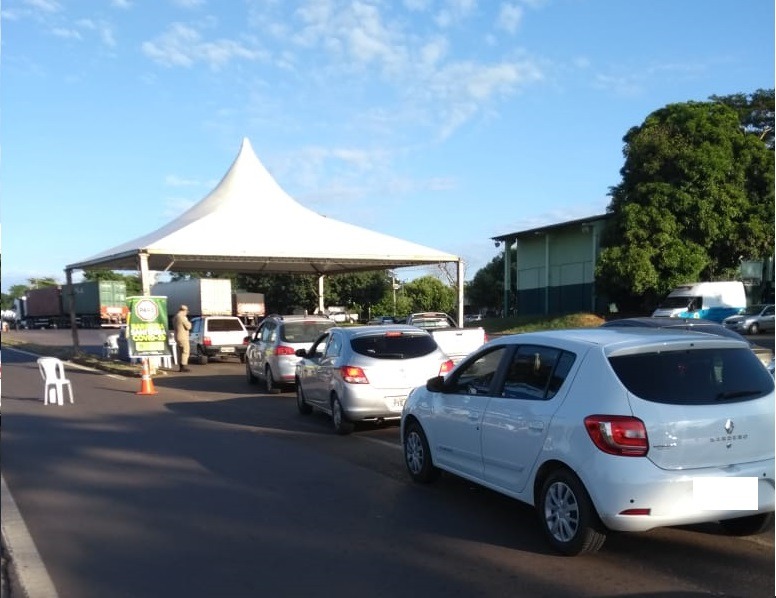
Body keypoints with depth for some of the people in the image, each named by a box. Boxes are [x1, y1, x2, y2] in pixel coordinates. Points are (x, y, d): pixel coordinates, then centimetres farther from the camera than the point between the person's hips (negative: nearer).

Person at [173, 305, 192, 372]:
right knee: (185, 352, -8)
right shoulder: (183, 317, -16)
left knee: (180, 352, 11)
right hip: (183, 337, -9)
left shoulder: (175, 317, 13)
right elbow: (188, 326, -14)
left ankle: (181, 367, 12)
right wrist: (189, 322, 4)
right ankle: (184, 367, -11)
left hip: (177, 337, 10)